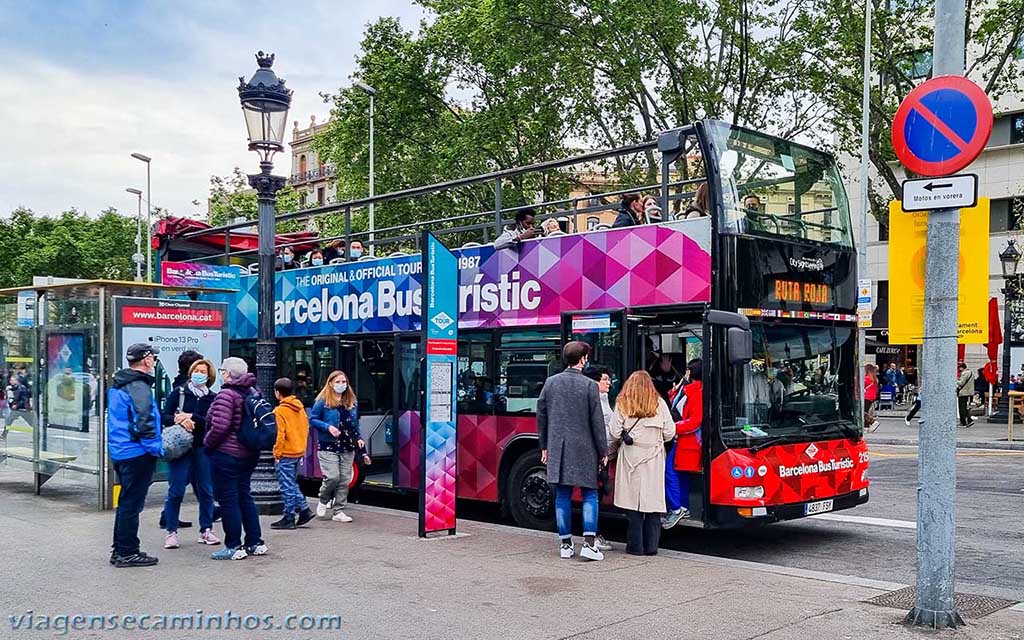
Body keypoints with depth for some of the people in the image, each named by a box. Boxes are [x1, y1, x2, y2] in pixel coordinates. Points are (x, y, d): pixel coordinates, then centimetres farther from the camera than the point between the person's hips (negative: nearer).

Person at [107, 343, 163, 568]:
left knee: (126, 502, 18)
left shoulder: (117, 385, 14)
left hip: (120, 451, 10)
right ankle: (127, 553, 5)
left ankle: (119, 550, 26)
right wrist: (156, 448, -15)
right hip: (137, 453, -10)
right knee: (132, 503, -2)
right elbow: (143, 423, -24)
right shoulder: (139, 387, -17)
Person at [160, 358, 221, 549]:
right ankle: (172, 533, 4)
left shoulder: (213, 398, 7)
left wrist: (191, 417, -18)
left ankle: (206, 530, 16)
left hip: (203, 448, 2)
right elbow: (164, 416, -2)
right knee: (176, 491, -4)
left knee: (206, 491, 6)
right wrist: (179, 420, -19)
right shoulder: (178, 393, 4)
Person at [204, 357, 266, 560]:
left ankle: (234, 547, 4)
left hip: (226, 454, -8)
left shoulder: (226, 395, -17)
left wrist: (207, 442, -6)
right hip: (249, 454, 8)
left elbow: (219, 427, -23)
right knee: (245, 496, 16)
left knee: (228, 500, 0)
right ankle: (255, 543, 19)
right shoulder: (251, 393, 9)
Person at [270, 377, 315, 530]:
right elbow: (306, 427, 13)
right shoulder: (300, 407, 8)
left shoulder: (280, 411, -15)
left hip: (286, 454, -8)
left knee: (287, 486, 0)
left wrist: (277, 453, -10)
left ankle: (289, 518, 5)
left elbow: (279, 434, -18)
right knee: (292, 483, 19)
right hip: (299, 451, 8)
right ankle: (304, 509, 14)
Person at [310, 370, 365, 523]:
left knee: (345, 480, 4)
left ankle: (339, 512, 13)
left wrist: (359, 438, 9)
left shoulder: (351, 402, 12)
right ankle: (323, 501, 16)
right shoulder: (322, 401, -4)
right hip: (328, 446, -5)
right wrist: (328, 427, -16)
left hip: (348, 447, 5)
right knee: (333, 477, -13)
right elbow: (312, 419, -3)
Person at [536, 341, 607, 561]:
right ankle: (589, 543, -2)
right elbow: (597, 421, -5)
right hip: (583, 449, -3)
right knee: (589, 495, 6)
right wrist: (603, 451, 3)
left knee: (562, 496, 9)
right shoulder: (589, 385, -7)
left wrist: (544, 446, 17)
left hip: (557, 448, 3)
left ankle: (565, 544, 13)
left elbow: (541, 416, 8)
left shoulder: (550, 383, 4)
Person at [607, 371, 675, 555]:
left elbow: (615, 433, -2)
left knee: (633, 500, 4)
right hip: (654, 459, 1)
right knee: (653, 501, 5)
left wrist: (609, 451, 16)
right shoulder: (659, 404, 4)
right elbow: (669, 433, 3)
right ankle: (651, 547, 7)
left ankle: (635, 546, 6)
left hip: (631, 458, -1)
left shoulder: (622, 404, 1)